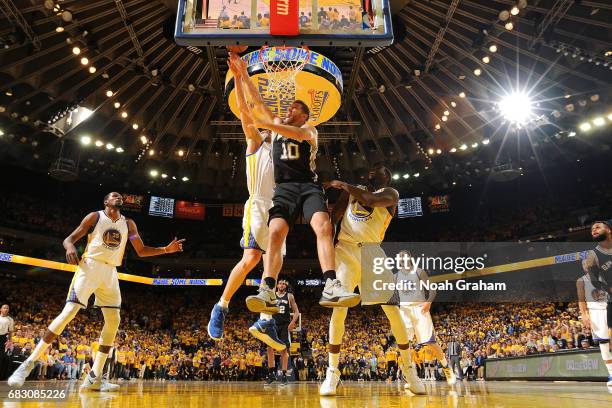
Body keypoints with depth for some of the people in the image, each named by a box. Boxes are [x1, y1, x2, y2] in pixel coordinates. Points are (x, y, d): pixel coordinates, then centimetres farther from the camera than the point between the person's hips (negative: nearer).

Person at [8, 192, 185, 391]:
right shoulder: (95, 216, 3)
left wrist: (166, 249, 0)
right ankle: (29, 363, -2)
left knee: (113, 321, -4)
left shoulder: (128, 224, 13)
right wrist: (70, 247, -24)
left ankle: (94, 377, 1)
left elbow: (141, 250, 13)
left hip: (111, 272, 4)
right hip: (90, 266, -4)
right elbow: (69, 238, 1)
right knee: (69, 312, -16)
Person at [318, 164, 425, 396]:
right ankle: (332, 372, -4)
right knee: (339, 308, -12)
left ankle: (409, 369, 14)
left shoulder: (390, 193, 5)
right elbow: (333, 218, 12)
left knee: (392, 309, -3)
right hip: (346, 251, 2)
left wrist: (345, 186, -13)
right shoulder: (352, 190, 17)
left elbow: (374, 200, -19)